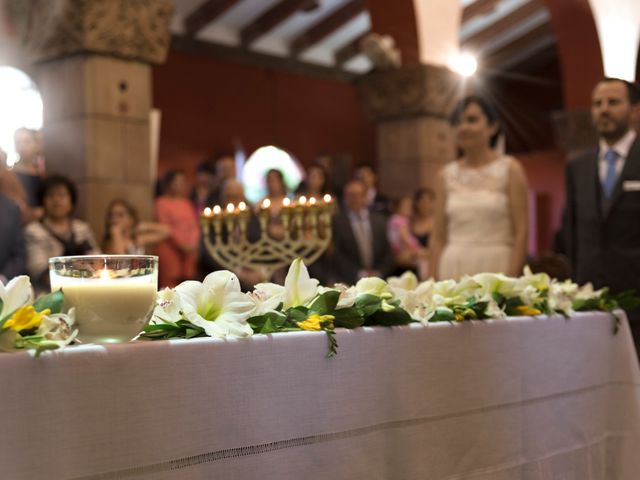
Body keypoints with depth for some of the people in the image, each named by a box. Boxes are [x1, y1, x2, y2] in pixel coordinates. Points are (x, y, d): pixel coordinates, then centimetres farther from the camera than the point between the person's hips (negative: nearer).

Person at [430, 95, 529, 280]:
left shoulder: (510, 169, 1)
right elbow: (439, 238, 9)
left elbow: (521, 233, -5)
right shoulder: (446, 176, 9)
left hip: (496, 269, -2)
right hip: (453, 272, 3)